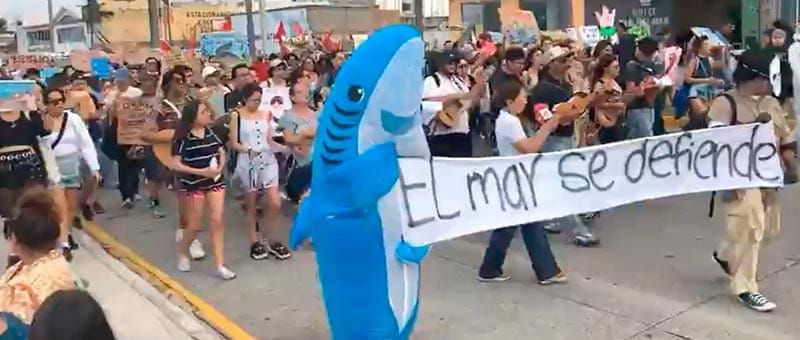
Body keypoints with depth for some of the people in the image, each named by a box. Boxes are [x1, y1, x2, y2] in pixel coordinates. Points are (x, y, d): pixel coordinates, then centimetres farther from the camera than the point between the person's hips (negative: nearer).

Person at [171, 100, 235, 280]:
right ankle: (182, 253, 36)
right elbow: (176, 164, -15)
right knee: (194, 225, 5)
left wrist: (220, 167, -8)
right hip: (193, 185, -4)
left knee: (217, 221, -3)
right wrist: (201, 172, -21)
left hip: (215, 182, 4)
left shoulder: (211, 132, 1)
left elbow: (221, 152, 12)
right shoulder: (183, 138, -14)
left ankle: (219, 265, 1)